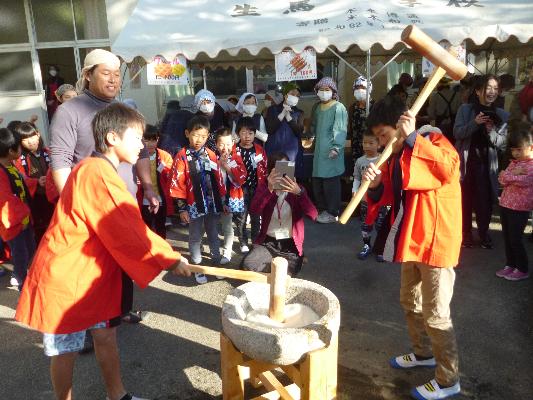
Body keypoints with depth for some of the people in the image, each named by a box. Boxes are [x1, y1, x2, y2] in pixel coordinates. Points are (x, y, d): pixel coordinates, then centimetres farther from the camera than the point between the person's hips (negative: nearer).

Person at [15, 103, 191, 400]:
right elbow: (130, 234, -23)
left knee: (106, 336, 17)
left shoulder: (99, 171, 10)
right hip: (66, 277, -9)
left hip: (93, 273, 9)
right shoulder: (98, 174, -24)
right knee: (66, 350, 9)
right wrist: (170, 260, -14)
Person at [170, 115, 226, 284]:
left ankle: (216, 263, 33)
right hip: (194, 206, -3)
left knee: (213, 235, 17)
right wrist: (182, 208, -9)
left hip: (213, 204, 4)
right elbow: (177, 184, -9)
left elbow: (218, 180, 8)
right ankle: (197, 268, 22)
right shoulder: (182, 157, -9)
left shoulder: (211, 155, 3)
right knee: (195, 237, 9)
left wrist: (222, 201, 10)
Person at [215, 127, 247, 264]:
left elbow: (241, 178, -17)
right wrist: (218, 164, -15)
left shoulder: (236, 159, -5)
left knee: (227, 226, 7)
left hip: (230, 197, -2)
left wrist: (226, 166, -18)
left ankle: (227, 253, 17)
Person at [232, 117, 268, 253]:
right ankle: (243, 243, 20)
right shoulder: (234, 150, -5)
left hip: (256, 188, 2)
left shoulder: (259, 150, 2)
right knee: (241, 217, 6)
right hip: (240, 188, -2)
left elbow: (264, 169, 5)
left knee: (256, 216, 11)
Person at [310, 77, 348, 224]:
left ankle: (332, 213, 5)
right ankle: (321, 209, 23)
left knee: (331, 182, -5)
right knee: (317, 182, 9)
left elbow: (340, 130, -14)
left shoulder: (338, 108, -5)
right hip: (318, 150, 7)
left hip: (331, 151, -7)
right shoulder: (316, 107, 16)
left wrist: (336, 147, -22)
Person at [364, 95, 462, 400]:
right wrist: (375, 185, -12)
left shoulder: (434, 140, -13)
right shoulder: (396, 156, 10)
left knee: (436, 314, -1)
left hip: (437, 241, -9)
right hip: (412, 240, 9)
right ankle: (424, 353, 43)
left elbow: (449, 167, -34)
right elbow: (390, 195, 10)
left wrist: (412, 138, -30)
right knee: (410, 301, 22)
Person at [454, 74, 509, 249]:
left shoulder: (502, 115, 4)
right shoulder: (465, 109, -1)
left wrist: (491, 130, -19)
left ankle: (484, 232, 21)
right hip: (466, 161, -1)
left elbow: (502, 143, -1)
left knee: (485, 200, -1)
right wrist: (475, 123, -23)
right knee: (465, 199, 7)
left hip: (487, 164, 1)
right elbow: (457, 133, -8)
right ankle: (466, 233, 22)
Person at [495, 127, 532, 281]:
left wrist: (507, 175, -9)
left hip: (520, 208, -7)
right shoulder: (514, 162, 12)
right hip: (505, 204, 8)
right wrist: (514, 173, -16)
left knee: (515, 239, -1)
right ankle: (510, 265, 28)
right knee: (507, 237, 14)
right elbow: (502, 179, 1)